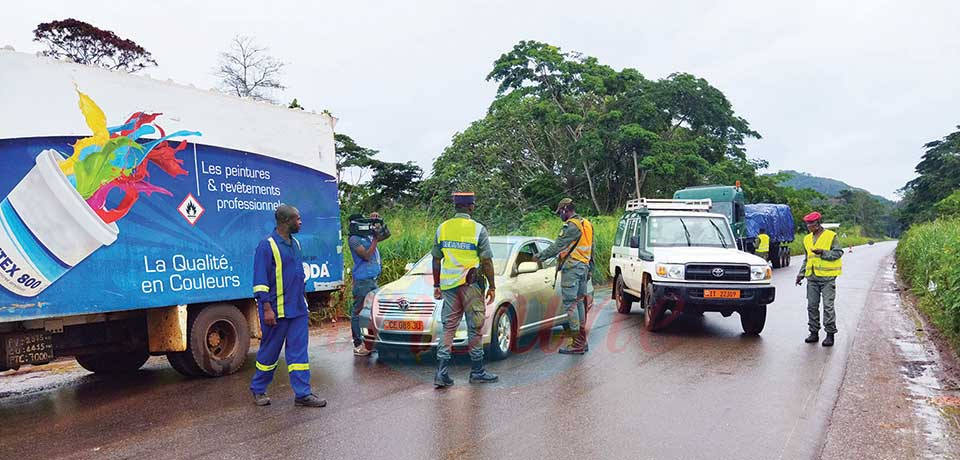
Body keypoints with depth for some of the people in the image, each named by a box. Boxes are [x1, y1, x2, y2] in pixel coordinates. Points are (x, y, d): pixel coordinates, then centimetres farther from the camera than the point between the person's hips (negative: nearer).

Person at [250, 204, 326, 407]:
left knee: (299, 350, 5)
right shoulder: (267, 245, -12)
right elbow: (260, 281, -14)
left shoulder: (295, 244, 12)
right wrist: (267, 308, -19)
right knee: (270, 350, 7)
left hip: (298, 309, 7)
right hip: (277, 310, -7)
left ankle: (303, 393, 7)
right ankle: (258, 389, 25)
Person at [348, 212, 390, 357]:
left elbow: (387, 235, 22)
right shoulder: (354, 239, -8)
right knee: (359, 312, -4)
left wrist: (379, 222, 9)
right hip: (362, 280, -8)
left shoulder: (368, 235, 15)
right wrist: (375, 238, -14)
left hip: (373, 279, 8)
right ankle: (358, 345, -2)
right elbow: (367, 255, -16)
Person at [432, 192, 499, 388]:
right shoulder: (478, 229, -6)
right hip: (471, 284, -4)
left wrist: (436, 285, 18)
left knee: (448, 328, 9)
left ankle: (442, 372, 2)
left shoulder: (442, 228, 7)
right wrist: (492, 286, 1)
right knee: (475, 328, 6)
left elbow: (436, 259, 10)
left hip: (448, 284, 4)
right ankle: (477, 372, 15)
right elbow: (486, 261, -7)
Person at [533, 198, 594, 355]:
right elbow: (591, 250, 21)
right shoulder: (587, 224, 17)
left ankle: (577, 344, -7)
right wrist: (590, 270, 25)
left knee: (570, 304, -7)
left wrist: (541, 256, -9)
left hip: (571, 268, -10)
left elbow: (558, 245, -17)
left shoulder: (572, 226, -13)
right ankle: (582, 341, 17)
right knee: (579, 303, 13)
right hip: (584, 267, 10)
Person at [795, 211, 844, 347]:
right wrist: (801, 273, 15)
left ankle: (830, 334, 3)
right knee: (812, 306, 7)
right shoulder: (807, 239, 15)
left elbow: (838, 253, -8)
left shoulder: (831, 236, -4)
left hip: (827, 276, -6)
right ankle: (814, 332, 16)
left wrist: (823, 252, -19)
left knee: (828, 306, -4)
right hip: (812, 277, 6)